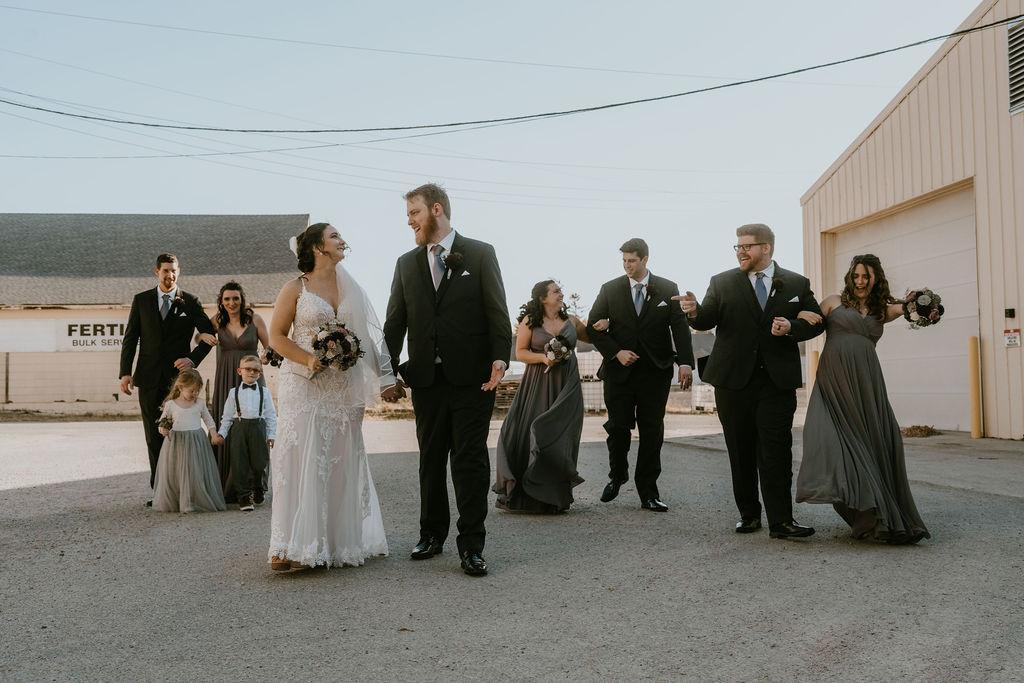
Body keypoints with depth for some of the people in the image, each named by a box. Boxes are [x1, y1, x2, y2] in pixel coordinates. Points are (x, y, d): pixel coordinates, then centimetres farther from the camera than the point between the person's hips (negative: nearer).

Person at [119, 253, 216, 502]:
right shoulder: (141, 300, 8)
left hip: (178, 376, -2)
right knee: (154, 439, 5)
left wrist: (193, 359, -8)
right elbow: (130, 339, 7)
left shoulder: (190, 302, 3)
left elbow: (209, 334, 6)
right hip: (149, 379, 2)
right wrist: (126, 373, -1)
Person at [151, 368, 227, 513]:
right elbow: (162, 422, 8)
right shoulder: (171, 404, 1)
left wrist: (214, 434, -2)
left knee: (197, 473, -2)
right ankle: (170, 503, 17)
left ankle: (195, 502, 8)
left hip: (197, 442, 1)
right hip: (176, 443, -1)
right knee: (173, 473, 3)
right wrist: (163, 429, -14)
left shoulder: (200, 404, 6)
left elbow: (209, 420, 12)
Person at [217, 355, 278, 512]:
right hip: (239, 428, 0)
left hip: (258, 428, 0)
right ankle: (244, 497, 6)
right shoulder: (234, 392, 8)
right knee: (239, 464, -3)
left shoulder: (264, 391, 7)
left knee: (259, 463, 4)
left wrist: (271, 435, 1)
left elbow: (271, 415, 7)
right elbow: (227, 415, 10)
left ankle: (257, 493, 27)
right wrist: (221, 433, 3)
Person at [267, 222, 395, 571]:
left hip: (343, 389, 4)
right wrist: (308, 360, -18)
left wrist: (383, 377, 6)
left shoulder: (349, 286, 11)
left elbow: (362, 334, 16)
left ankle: (341, 540, 18)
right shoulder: (295, 288, -2)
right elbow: (276, 336, -2)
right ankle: (294, 546, -3)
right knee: (303, 462, -7)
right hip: (305, 388, -4)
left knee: (342, 462, 7)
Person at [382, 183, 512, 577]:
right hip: (426, 378, 4)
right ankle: (432, 533, 25)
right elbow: (394, 323, 11)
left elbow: (497, 312, -4)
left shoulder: (480, 254, 2)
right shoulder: (407, 264, 12)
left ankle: (471, 544, 5)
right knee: (431, 459, 11)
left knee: (470, 459, -1)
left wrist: (500, 358, -16)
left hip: (472, 377, -3)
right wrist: (389, 373, 7)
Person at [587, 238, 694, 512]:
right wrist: (616, 352, -9)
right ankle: (617, 475, 30)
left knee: (652, 432, 2)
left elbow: (680, 327, -1)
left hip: (656, 371, 0)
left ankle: (648, 493, 10)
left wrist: (685, 362, -14)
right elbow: (594, 327, 4)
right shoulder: (610, 289, 4)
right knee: (618, 427, 3)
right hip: (619, 371, 0)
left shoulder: (668, 289, 4)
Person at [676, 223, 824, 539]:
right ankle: (749, 514, 20)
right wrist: (694, 311, -26)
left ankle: (781, 521, -2)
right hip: (733, 380, 1)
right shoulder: (722, 282, 6)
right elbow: (707, 320, -3)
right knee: (741, 452, 8)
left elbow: (816, 322, 10)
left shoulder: (797, 284, 8)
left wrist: (791, 327, -10)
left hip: (777, 380, -1)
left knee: (776, 453, -5)